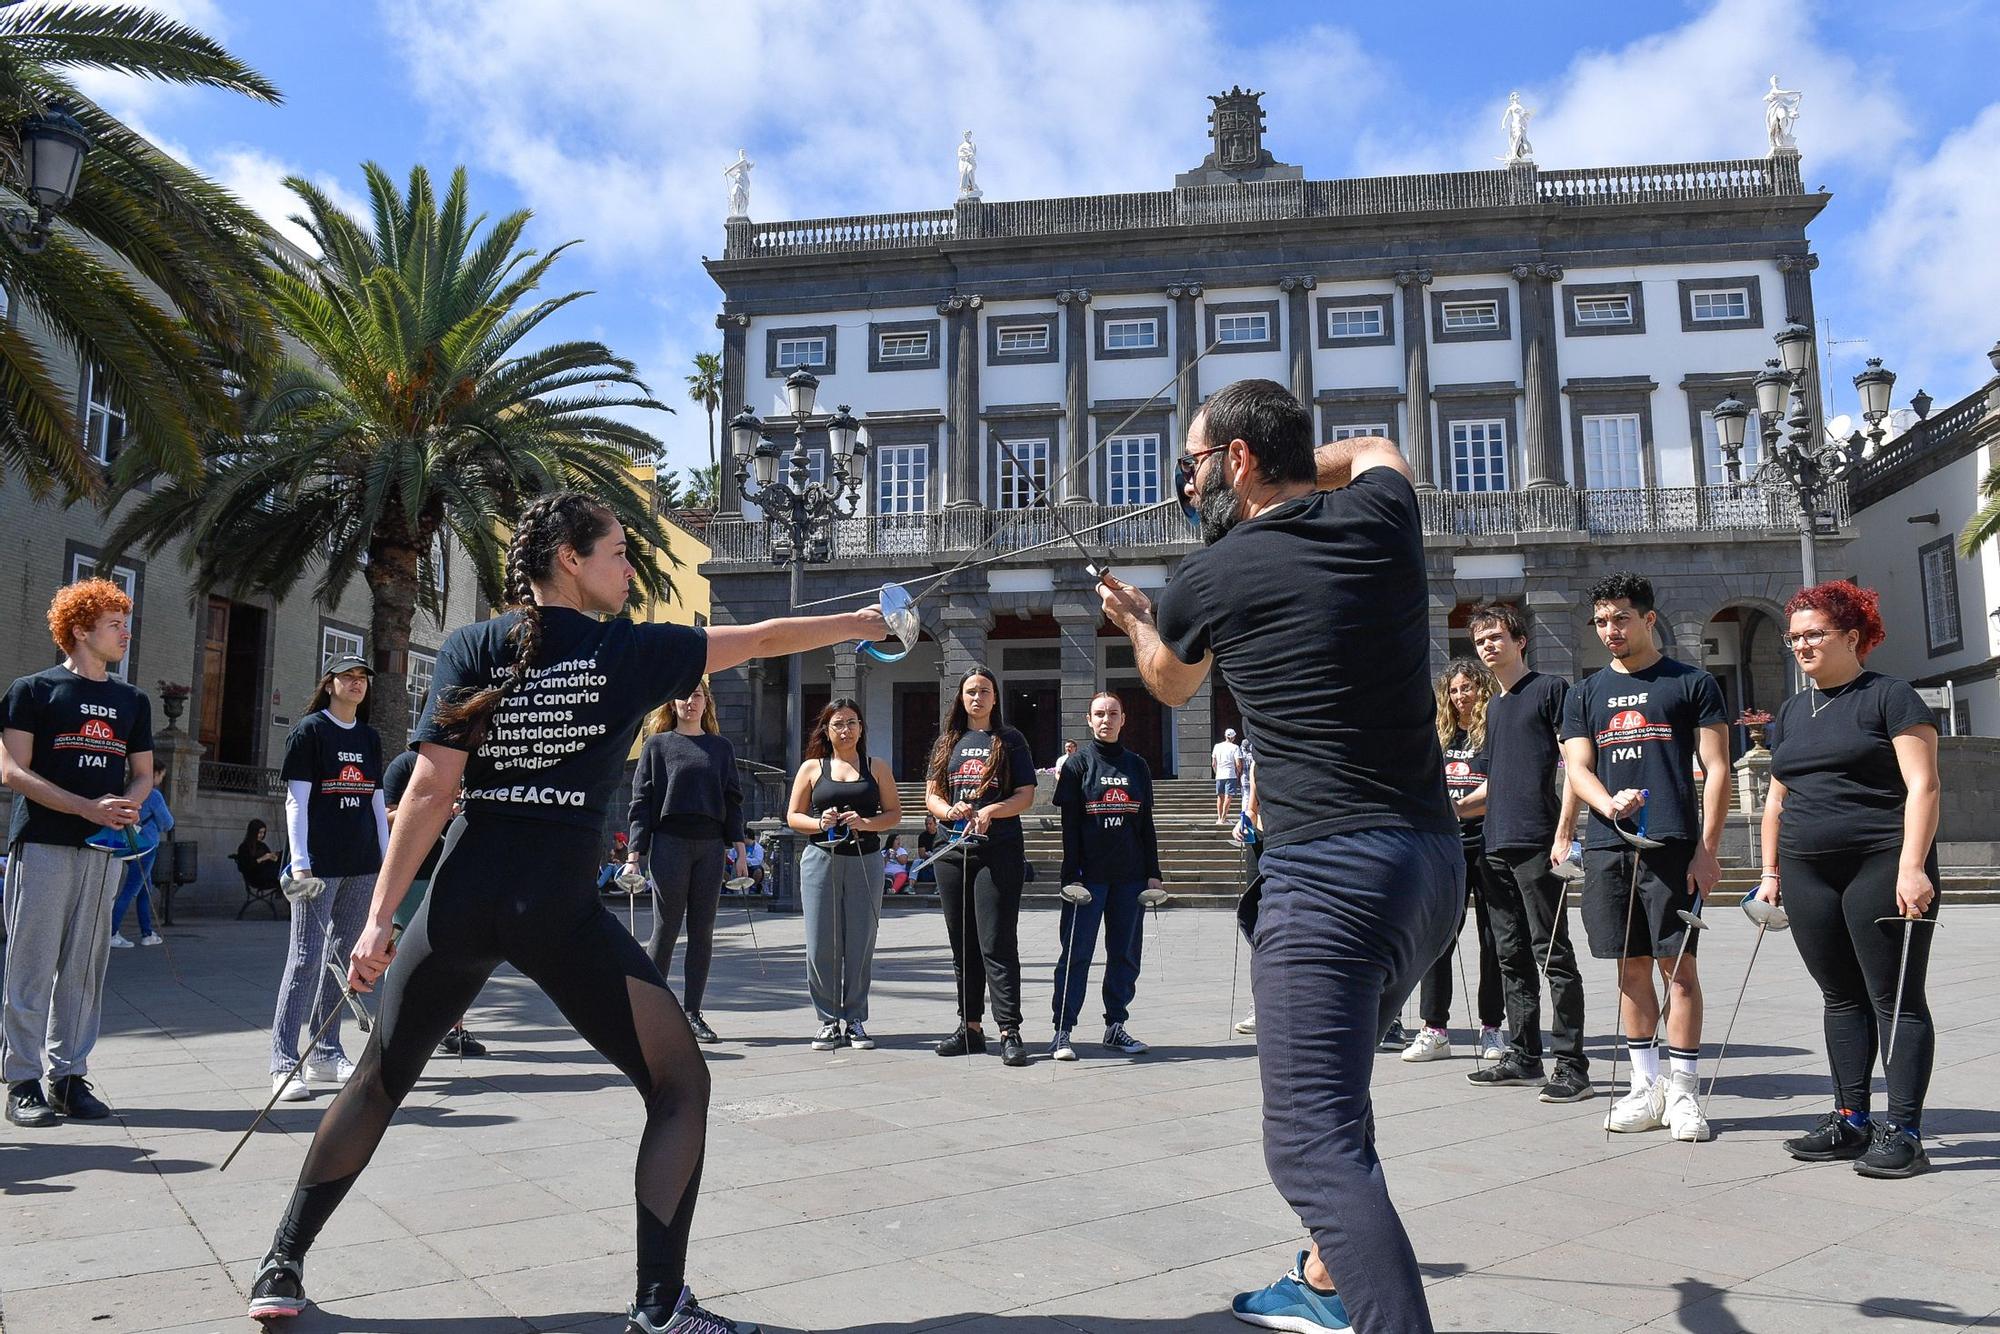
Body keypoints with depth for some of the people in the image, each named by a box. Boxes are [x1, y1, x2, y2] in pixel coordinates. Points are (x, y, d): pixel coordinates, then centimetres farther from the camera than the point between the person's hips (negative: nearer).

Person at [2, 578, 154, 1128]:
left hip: (104, 848, 4)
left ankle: (67, 1075, 13)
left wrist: (129, 803, -6)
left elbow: (143, 773, 18)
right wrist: (90, 808, -16)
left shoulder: (132, 701, 15)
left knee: (84, 967, 6)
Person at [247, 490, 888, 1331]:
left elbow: (430, 792, -3)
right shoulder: (631, 651, 0)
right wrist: (854, 625, 26)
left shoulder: (470, 647, 3)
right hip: (561, 906, -3)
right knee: (681, 1086, 6)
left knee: (378, 1080, 24)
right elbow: (762, 639, 10)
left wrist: (379, 917, -1)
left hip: (463, 897, 4)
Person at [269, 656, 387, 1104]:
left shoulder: (370, 738, 15)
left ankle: (326, 1054, 18)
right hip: (319, 863, -6)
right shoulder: (309, 730, -2)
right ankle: (284, 1062, -1)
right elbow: (296, 801, -6)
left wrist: (388, 860, 12)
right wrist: (299, 861, -14)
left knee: (342, 956, 10)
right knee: (306, 957, -7)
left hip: (362, 865, 6)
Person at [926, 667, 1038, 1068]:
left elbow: (1026, 795, 0)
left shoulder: (1009, 740, 6)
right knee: (962, 944, 9)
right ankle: (970, 1027, 18)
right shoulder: (948, 742, 16)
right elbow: (930, 795, 12)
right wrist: (949, 810, -10)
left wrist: (990, 811, -18)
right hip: (953, 851, 4)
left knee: (997, 944, -9)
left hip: (999, 851, -4)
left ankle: (1009, 1032, -8)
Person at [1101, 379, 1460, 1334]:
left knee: (1312, 1141, -10)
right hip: (1435, 859, 8)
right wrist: (1298, 465, 34)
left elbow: (1169, 685, 22)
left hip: (1329, 870, -8)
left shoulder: (1207, 579, -4)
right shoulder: (1380, 514, 7)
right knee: (1333, 1084, 25)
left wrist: (1135, 620, 42)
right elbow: (1375, 449, 36)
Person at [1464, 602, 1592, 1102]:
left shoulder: (1550, 689, -2)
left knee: (1553, 954, -6)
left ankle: (1571, 1065, 0)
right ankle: (1523, 1056, 19)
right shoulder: (1494, 706, 20)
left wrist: (1563, 835, -16)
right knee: (1511, 957, 11)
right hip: (1496, 845, 8)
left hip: (1538, 844, -8)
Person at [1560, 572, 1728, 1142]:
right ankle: (1646, 1087, 18)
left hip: (1673, 845, -3)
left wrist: (1707, 848, -7)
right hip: (1608, 847, 3)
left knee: (1678, 966, -3)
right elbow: (1577, 768, 8)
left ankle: (1681, 1093, 5)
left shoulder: (1692, 683, 6)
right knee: (1632, 967, 8)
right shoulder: (1585, 693, 16)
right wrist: (1609, 802, -14)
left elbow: (1716, 769, 2)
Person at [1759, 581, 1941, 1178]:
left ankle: (1903, 1131, 3)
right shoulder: (1790, 712, 17)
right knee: (1841, 997, 11)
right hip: (1808, 875, 7)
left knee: (1895, 998, -2)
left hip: (1881, 866, -6)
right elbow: (1777, 797, 22)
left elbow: (1922, 784, -10)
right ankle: (1851, 1120, 18)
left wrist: (1912, 865, -18)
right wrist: (1770, 870, 17)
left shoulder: (1890, 697, -2)